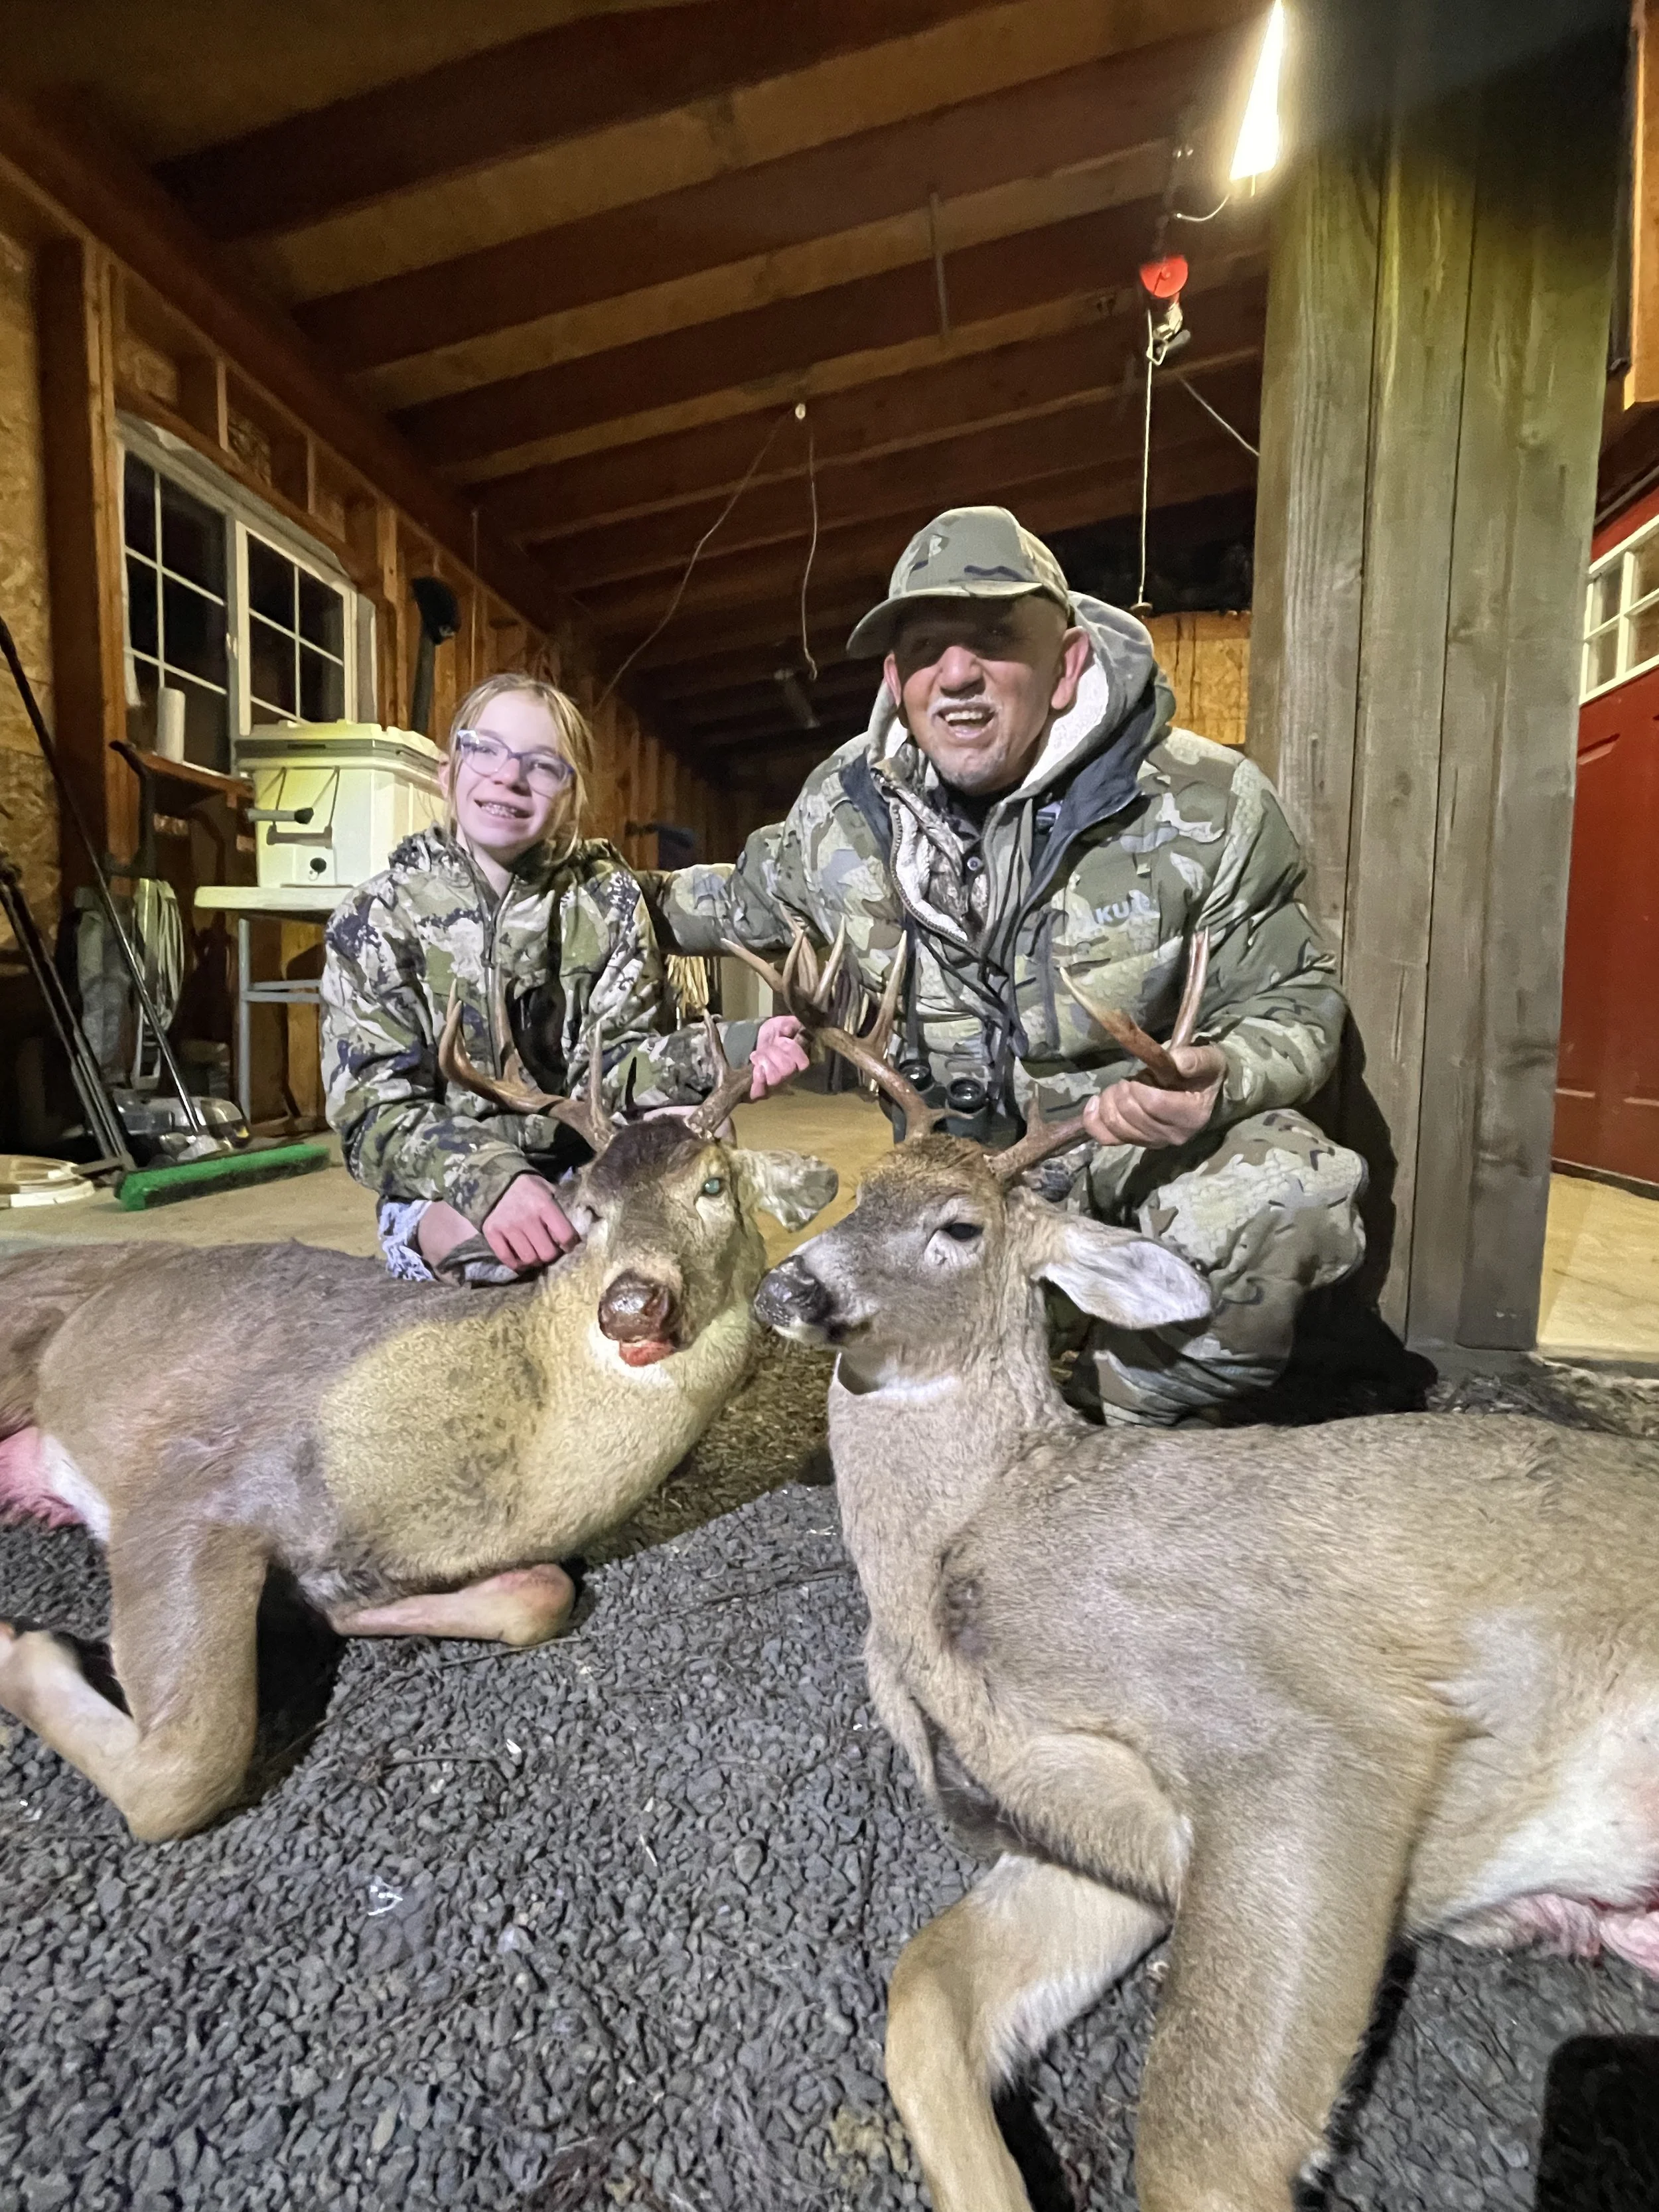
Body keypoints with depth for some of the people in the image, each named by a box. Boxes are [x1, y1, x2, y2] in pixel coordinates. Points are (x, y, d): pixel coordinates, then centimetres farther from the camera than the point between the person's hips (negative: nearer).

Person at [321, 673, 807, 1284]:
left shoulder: (607, 901, 0)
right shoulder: (376, 918, -6)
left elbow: (609, 1061, -8)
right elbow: (377, 1112, -14)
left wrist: (717, 1055, -30)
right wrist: (488, 1179, -35)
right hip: (443, 1193, -3)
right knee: (487, 1246, -37)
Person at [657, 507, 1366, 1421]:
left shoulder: (1205, 804, -18)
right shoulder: (846, 806, -8)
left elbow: (1292, 1002, -10)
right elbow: (754, 898, 14)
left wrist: (1220, 1079, -32)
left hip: (1168, 1135, -2)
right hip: (971, 1157, 3)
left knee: (1284, 1203, -34)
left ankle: (1111, 1424, -8)